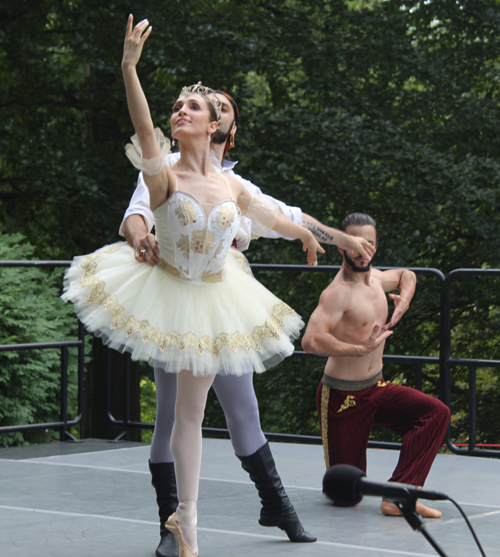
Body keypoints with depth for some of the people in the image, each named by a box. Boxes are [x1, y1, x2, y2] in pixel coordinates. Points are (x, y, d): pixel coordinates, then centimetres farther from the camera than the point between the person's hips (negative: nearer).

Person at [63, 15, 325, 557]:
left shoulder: (231, 187, -3)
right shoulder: (164, 178, -16)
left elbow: (268, 216, 18)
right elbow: (144, 132, -36)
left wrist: (306, 235, 37)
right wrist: (129, 68, -51)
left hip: (210, 301, 3)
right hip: (164, 290, -3)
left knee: (191, 412, 7)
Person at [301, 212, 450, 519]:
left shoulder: (374, 277, 6)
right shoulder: (339, 292, -20)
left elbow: (406, 275, 31)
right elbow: (312, 340, -35)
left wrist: (403, 301, 9)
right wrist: (361, 349, -27)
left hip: (377, 388, 7)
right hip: (343, 395, -7)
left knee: (436, 413, -19)